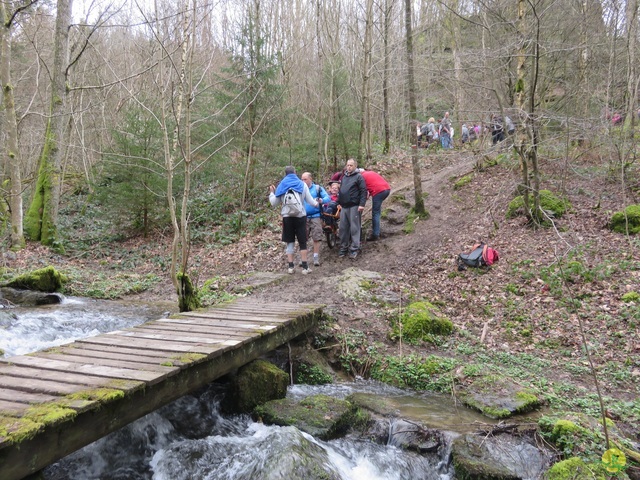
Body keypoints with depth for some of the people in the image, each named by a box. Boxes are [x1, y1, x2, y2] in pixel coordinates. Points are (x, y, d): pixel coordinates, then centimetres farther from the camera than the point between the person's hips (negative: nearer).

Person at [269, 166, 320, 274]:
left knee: (290, 241, 9)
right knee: (302, 241, 5)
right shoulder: (302, 184, 3)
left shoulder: (281, 186, 6)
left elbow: (274, 203, 6)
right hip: (300, 216, -1)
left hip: (287, 217, 1)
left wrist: (271, 193, 24)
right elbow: (310, 200, 2)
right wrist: (316, 204, 23)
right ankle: (305, 267, 3)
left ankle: (291, 266, 6)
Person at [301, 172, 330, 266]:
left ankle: (316, 258, 7)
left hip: (315, 216, -2)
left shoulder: (318, 188, 2)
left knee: (316, 238, -2)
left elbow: (328, 198, -5)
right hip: (304, 217, 2)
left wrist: (321, 200, -25)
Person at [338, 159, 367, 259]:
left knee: (354, 228, -4)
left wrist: (362, 204, -16)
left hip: (354, 206, -6)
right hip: (344, 206, 7)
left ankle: (354, 249, 0)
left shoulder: (358, 176, -2)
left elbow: (363, 191, -9)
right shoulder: (344, 177, 19)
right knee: (343, 228, 8)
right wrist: (339, 202, 20)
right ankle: (343, 248, 17)